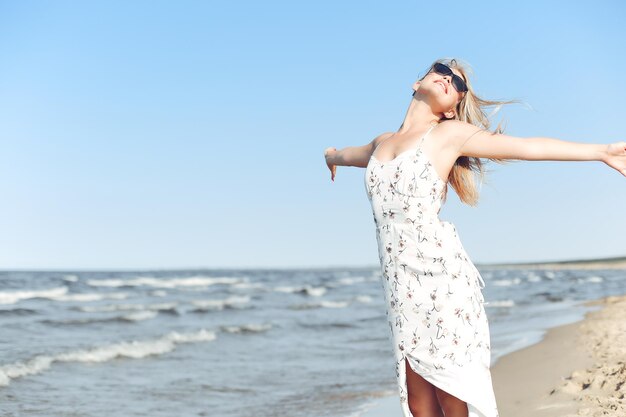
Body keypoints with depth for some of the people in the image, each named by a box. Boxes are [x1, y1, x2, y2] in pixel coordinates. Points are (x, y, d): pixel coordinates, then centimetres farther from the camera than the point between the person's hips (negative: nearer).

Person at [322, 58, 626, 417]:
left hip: (442, 274, -5)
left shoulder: (450, 133, 5)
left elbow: (529, 146, -1)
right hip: (401, 288, 5)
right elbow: (348, 154, 43)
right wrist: (332, 155, 65)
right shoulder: (383, 142, 20)